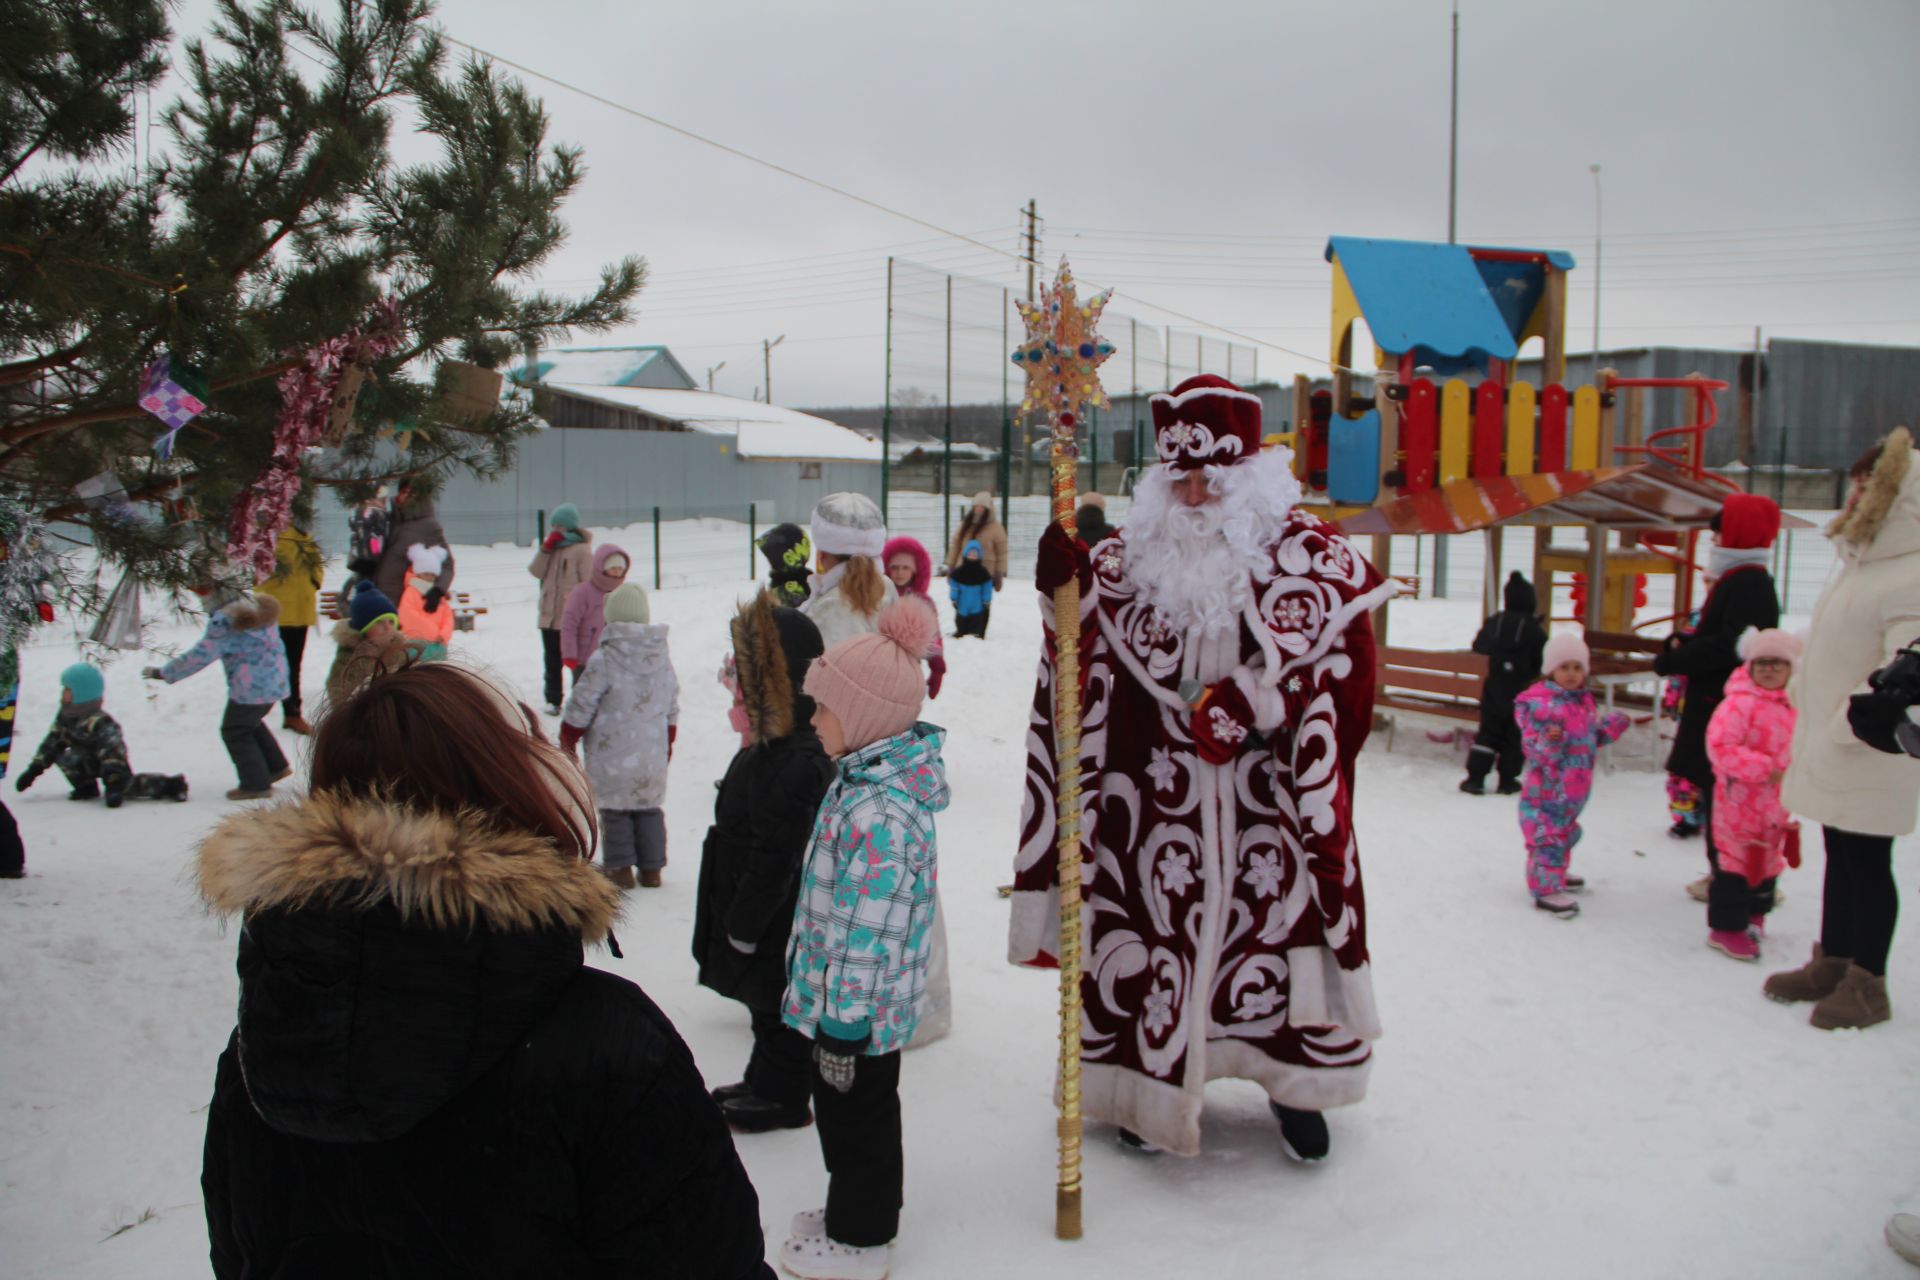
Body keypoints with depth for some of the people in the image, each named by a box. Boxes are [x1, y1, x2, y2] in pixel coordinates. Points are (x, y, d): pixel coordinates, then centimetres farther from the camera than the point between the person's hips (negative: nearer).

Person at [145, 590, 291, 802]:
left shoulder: (223, 622, -20)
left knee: (235, 731, 6)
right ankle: (277, 766, 32)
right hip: (276, 679, 9)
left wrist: (164, 673, -11)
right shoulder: (258, 604, 6)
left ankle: (256, 784, 10)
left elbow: (201, 655, -19)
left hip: (252, 686, -9)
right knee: (251, 723, 27)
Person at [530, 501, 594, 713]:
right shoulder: (552, 547, 10)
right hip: (549, 615, 7)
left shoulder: (582, 550, -9)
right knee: (552, 661, 14)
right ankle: (553, 700, 24)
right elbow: (535, 571, 1)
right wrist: (546, 548, -9)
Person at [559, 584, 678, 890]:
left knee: (614, 810, 9)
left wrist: (568, 740, 4)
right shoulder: (663, 658, 1)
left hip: (612, 755, -5)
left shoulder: (603, 660, -18)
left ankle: (620, 867, 15)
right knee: (649, 808, 15)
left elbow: (580, 707, -11)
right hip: (653, 756, 5)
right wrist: (667, 743, 25)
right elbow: (672, 708, 12)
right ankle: (651, 868, 19)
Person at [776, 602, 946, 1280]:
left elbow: (869, 932, -28)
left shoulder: (881, 815, -31)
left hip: (856, 1005, -9)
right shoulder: (867, 779, 3)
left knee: (853, 1114, 10)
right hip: (853, 998, 10)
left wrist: (844, 1018, -20)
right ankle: (859, 1208, 45)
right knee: (852, 1108, 25)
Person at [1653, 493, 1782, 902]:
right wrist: (1684, 643, 1)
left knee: (1722, 792, -6)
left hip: (1727, 708, -10)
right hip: (1713, 703, 10)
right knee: (1714, 791, 15)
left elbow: (1727, 647, -25)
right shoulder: (1736, 581, 16)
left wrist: (1673, 661, -16)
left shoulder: (1750, 584, -16)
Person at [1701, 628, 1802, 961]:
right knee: (1738, 861, -3)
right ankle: (1726, 927, 7)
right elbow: (1720, 747, -25)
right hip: (1740, 800, -8)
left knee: (1769, 859, 18)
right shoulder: (1739, 703, -18)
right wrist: (1763, 768, -24)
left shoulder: (1792, 706, 7)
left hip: (1776, 804, 8)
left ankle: (1754, 915, 37)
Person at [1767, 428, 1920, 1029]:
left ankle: (1868, 984, 14)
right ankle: (1832, 963, 29)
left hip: (1869, 760, -9)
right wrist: (1802, 694, 14)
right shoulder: (1858, 561, 12)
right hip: (1828, 751, 9)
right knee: (1840, 858, 18)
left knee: (1867, 865, 2)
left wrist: (1846, 727, -21)